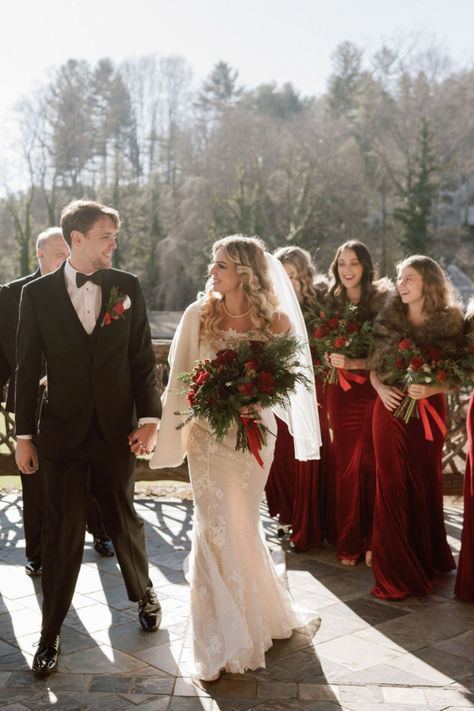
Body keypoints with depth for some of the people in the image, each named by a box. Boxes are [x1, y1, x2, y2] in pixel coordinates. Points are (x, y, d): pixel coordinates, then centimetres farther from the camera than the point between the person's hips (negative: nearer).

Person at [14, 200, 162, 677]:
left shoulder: (127, 287, 1)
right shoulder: (37, 293, -2)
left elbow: (142, 359, 2)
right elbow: (27, 369, 0)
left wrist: (149, 418, -7)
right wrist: (23, 435, 0)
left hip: (116, 431, 1)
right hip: (62, 432, -1)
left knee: (124, 521, 14)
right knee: (62, 534, 5)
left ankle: (143, 594, 41)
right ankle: (51, 633, 21)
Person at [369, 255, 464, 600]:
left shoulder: (449, 322, -1)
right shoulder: (389, 318, 6)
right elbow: (373, 367, 9)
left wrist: (430, 389, -20)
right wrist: (380, 388, -11)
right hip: (390, 408, 2)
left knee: (425, 486, 7)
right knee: (392, 487, 2)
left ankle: (428, 558, 26)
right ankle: (396, 572, 14)